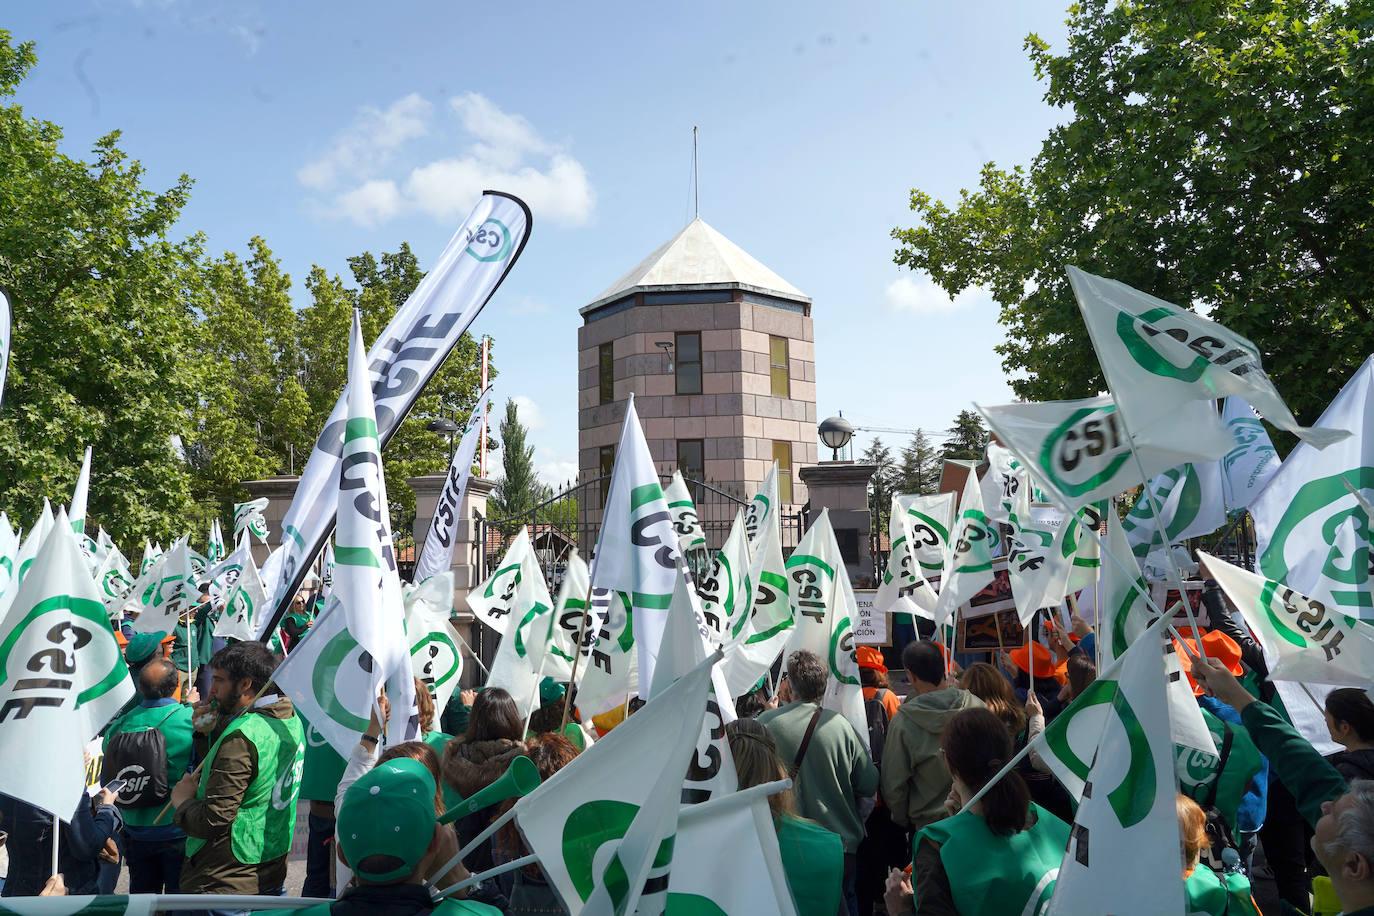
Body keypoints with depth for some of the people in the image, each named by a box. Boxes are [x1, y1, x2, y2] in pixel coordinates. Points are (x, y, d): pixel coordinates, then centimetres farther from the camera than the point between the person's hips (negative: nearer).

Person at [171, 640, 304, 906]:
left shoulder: (242, 736, -24)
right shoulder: (292, 721, 2)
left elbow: (213, 821, -25)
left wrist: (181, 799, -8)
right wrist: (207, 733, 3)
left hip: (224, 883, -8)